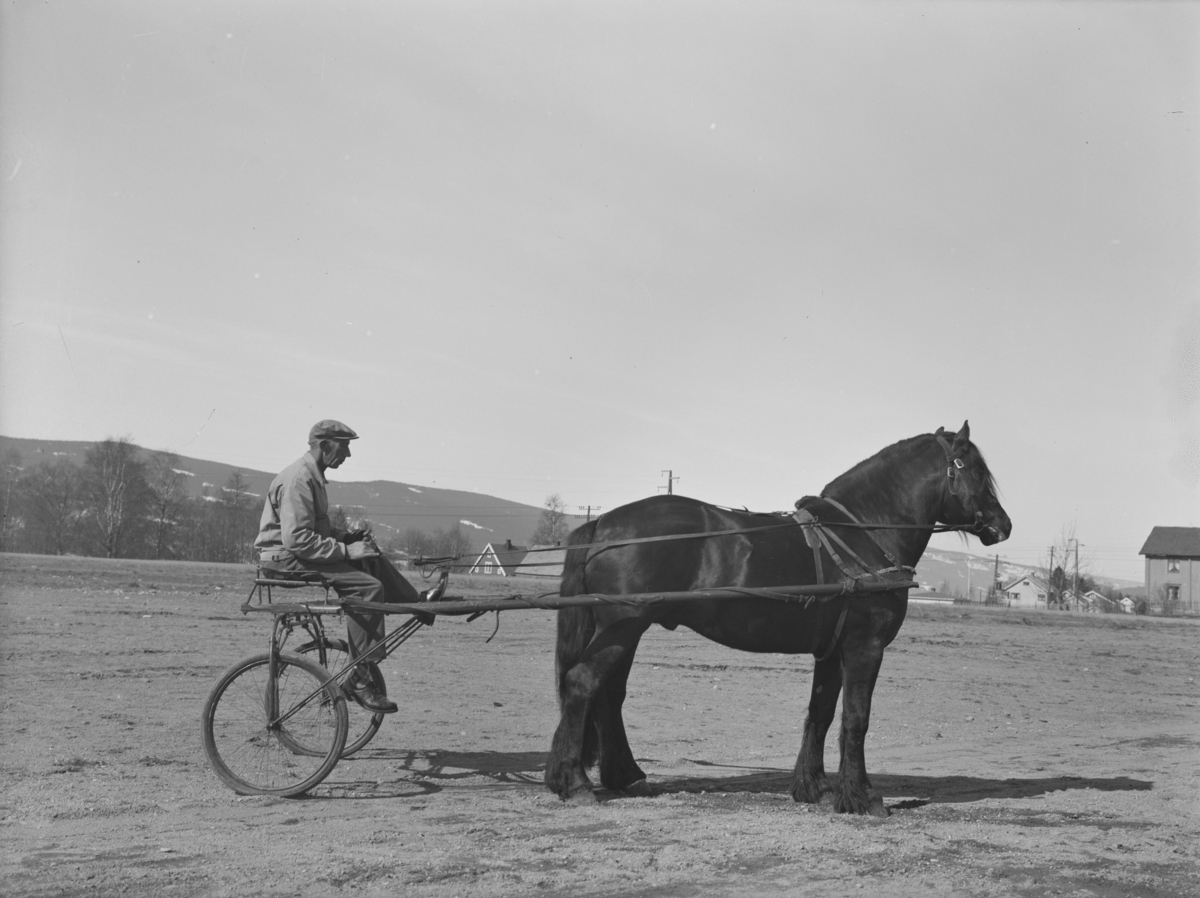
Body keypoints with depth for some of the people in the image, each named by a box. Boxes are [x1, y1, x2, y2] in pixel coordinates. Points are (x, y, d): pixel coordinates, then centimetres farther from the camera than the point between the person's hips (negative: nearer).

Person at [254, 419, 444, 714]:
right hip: (284, 559, -10)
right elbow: (297, 540, -27)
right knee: (368, 587, -21)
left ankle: (417, 601, 25)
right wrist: (346, 550, -22)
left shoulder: (313, 475, 14)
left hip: (299, 552, 10)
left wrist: (346, 535, 7)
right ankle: (358, 679, -22)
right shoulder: (298, 479, -20)